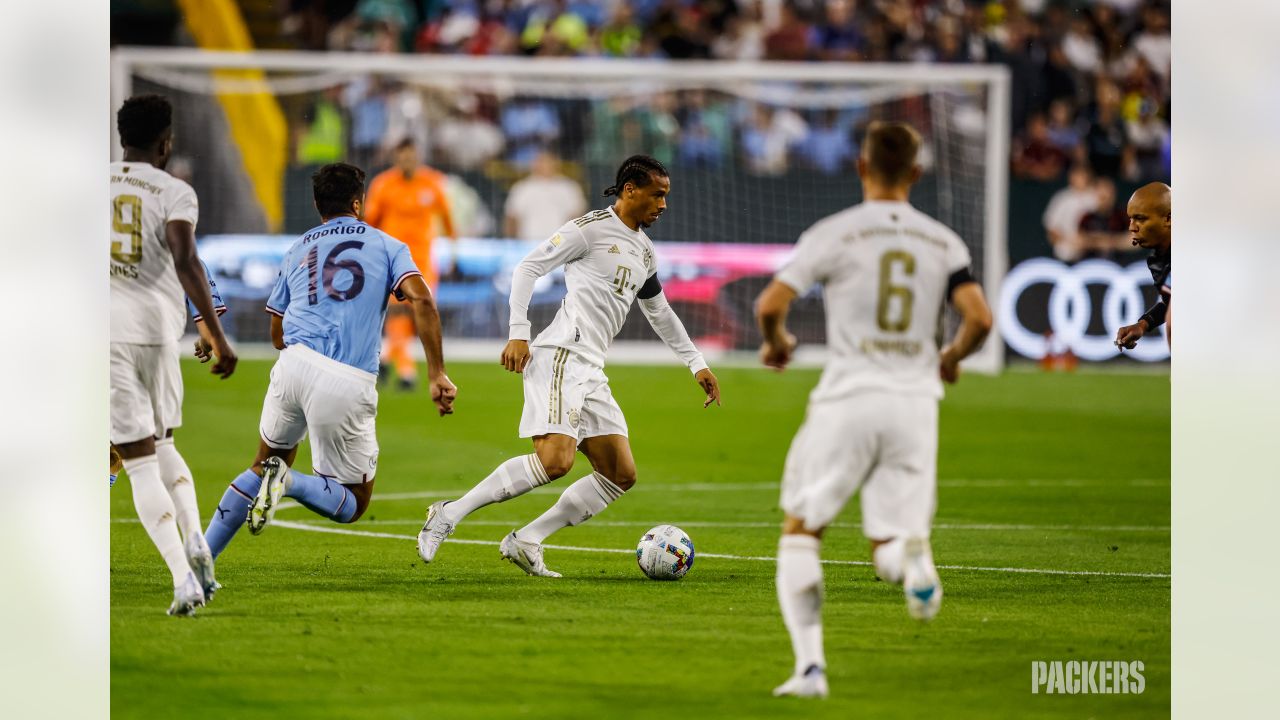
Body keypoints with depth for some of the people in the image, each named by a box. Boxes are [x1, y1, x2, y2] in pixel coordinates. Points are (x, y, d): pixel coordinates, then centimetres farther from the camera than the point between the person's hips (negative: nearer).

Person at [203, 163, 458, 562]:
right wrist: (437, 375, -5)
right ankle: (291, 483, -18)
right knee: (354, 504, 11)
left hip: (295, 365, 3)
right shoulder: (387, 246, 12)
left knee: (264, 463, 26)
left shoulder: (297, 251, 23)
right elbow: (422, 301, -6)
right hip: (351, 387, -3)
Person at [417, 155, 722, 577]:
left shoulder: (644, 252, 22)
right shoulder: (591, 228, -4)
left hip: (590, 371, 9)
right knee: (555, 460, -25)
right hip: (561, 356, -9)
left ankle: (525, 542, 3)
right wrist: (518, 334, -14)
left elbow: (659, 312, 36)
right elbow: (528, 267, -6)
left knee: (621, 475, 3)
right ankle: (449, 515, -17)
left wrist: (697, 364, 35)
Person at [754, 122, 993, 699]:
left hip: (849, 397, -3)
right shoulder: (943, 242, 8)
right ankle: (912, 554, -29)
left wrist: (777, 343, 15)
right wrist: (952, 357, 19)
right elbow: (979, 319, -2)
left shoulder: (833, 234, -1)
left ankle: (810, 665, 1)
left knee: (801, 530, 13)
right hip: (915, 401, 3)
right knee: (888, 551, 10)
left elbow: (770, 306, -8)